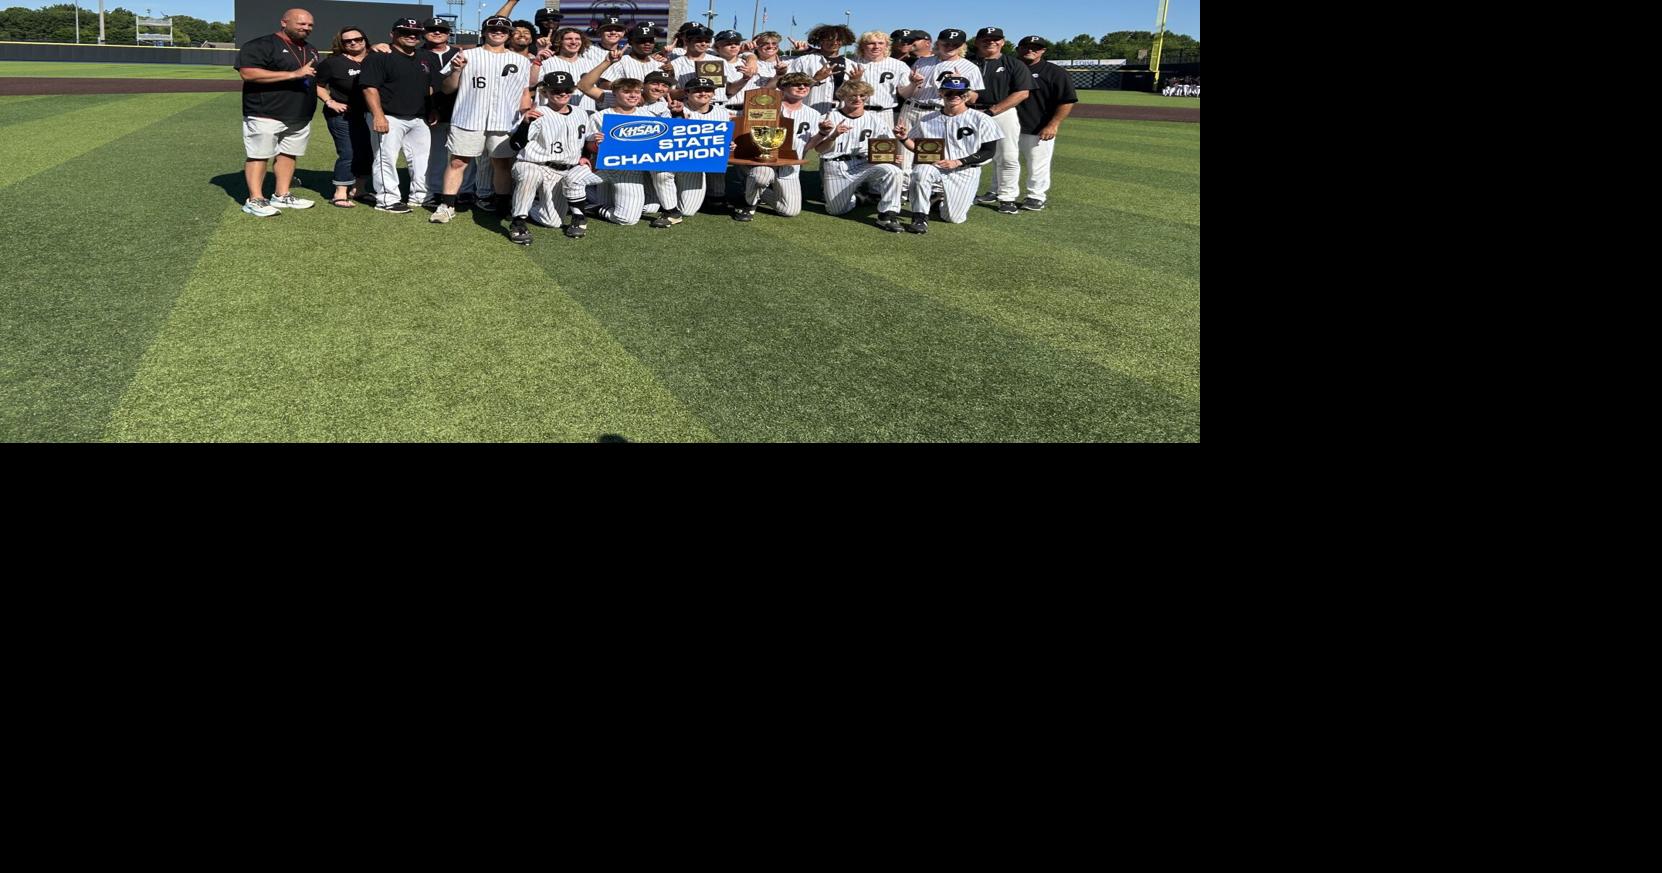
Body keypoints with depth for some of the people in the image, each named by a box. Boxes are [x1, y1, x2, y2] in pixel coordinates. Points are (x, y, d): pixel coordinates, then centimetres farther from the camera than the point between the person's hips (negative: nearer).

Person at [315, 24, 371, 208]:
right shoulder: (333, 62, -3)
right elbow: (318, 85, 1)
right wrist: (330, 102, -9)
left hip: (368, 114, 5)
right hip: (343, 115, -5)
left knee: (368, 152, 10)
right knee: (348, 154, -7)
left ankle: (359, 188, 25)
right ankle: (340, 194, 0)